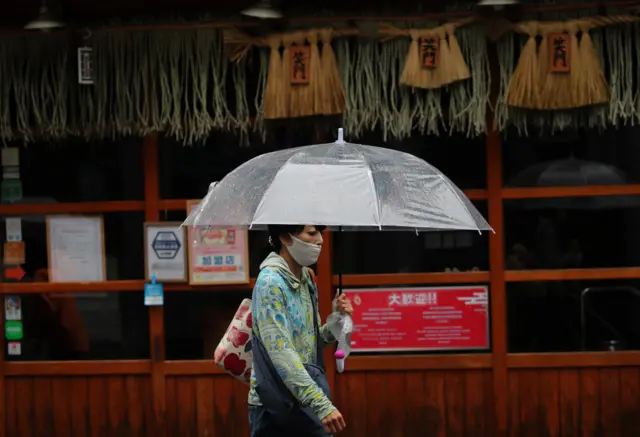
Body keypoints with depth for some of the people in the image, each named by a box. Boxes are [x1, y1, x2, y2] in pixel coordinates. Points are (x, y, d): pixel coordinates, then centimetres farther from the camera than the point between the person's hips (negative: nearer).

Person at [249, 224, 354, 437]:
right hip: (276, 409, -8)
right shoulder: (270, 282, -14)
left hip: (306, 406, 8)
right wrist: (322, 404, -28)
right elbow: (281, 354, -23)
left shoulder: (306, 280, 10)